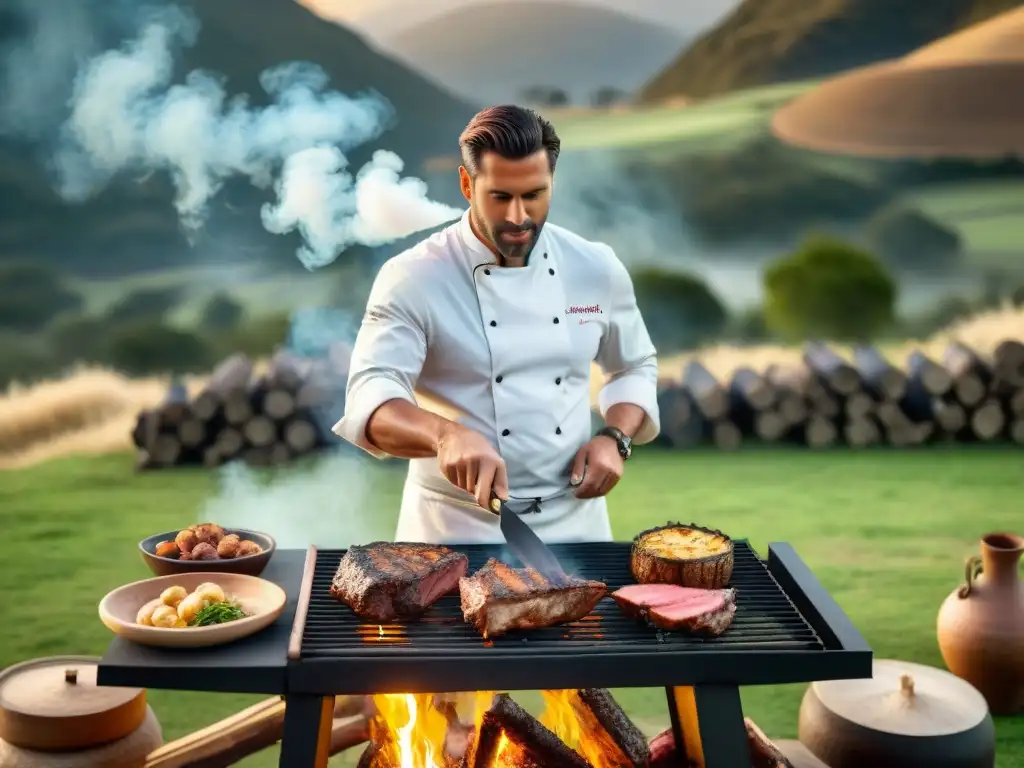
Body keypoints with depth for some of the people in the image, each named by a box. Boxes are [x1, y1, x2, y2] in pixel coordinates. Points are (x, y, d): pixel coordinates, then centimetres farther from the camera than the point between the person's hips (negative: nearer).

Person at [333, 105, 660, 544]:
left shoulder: (596, 268, -1)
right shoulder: (412, 279, -13)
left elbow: (635, 367, 14)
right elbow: (370, 396, -24)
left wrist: (615, 439, -5)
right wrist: (446, 436, -43)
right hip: (457, 527, -3)